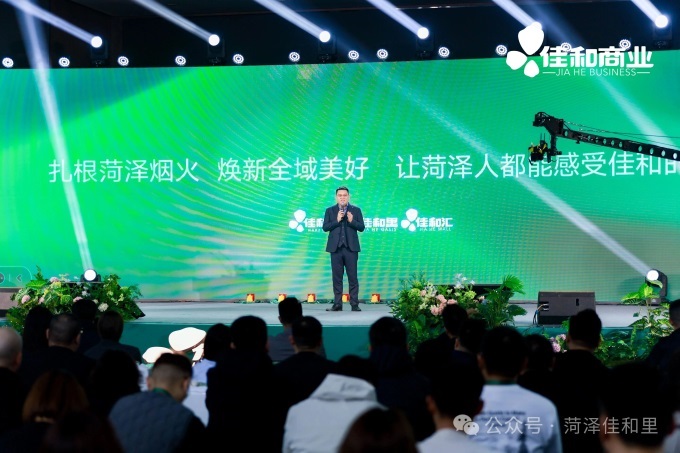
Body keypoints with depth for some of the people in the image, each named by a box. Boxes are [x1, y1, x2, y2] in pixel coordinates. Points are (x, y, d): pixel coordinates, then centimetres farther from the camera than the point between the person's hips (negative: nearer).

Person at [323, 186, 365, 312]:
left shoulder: (356, 210, 7)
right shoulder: (330, 210, 9)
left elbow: (361, 227, 2)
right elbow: (325, 227, 0)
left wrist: (352, 221, -15)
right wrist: (337, 220, -12)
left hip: (351, 248, -1)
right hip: (336, 248, 1)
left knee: (352, 277, -2)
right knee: (337, 277, 2)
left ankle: (354, 304, 1)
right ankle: (337, 304, 5)